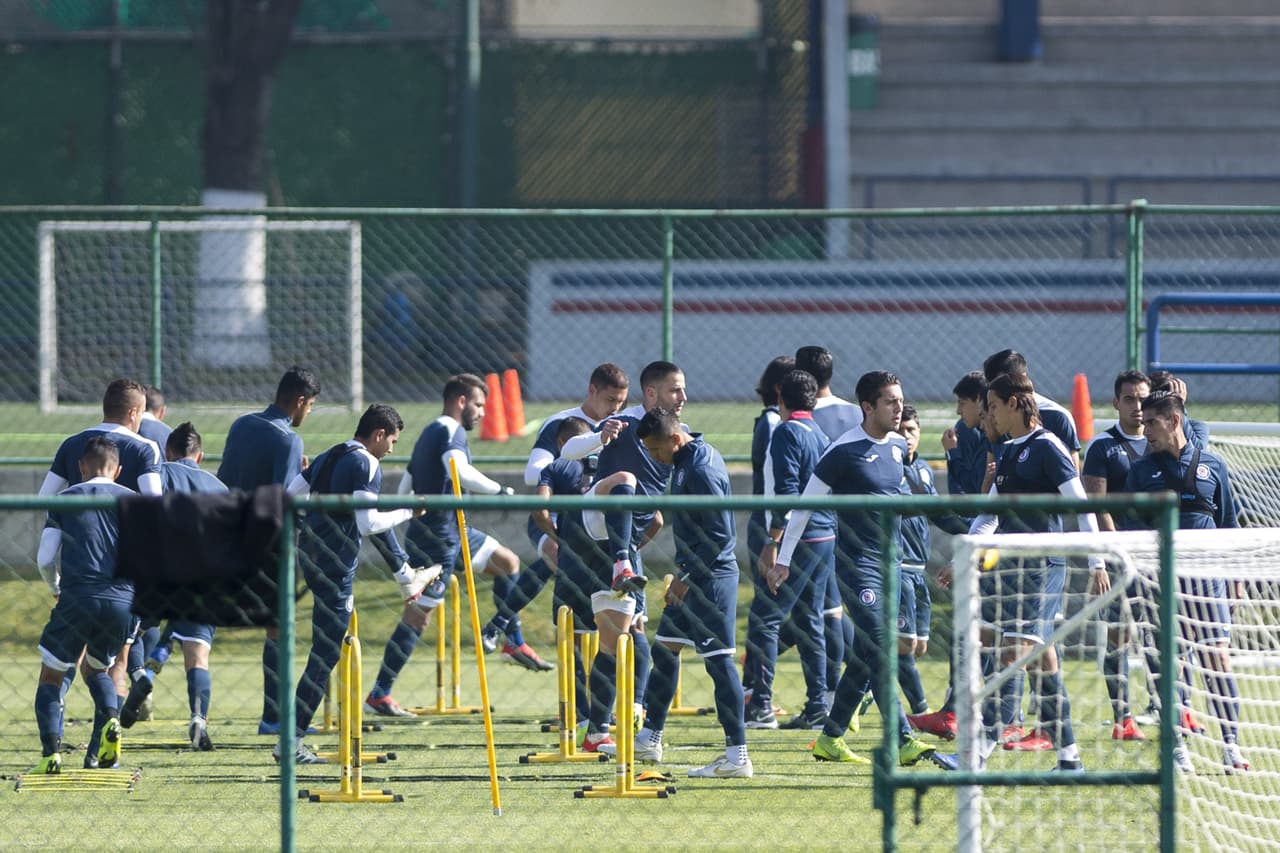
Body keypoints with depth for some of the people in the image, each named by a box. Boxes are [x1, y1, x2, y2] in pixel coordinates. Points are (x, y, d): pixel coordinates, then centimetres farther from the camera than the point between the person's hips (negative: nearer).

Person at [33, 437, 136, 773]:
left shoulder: (65, 500, 9)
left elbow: (44, 558, 6)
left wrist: (55, 587, 27)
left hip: (76, 598, -2)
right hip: (122, 601, 2)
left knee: (51, 677, 11)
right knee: (96, 669, 26)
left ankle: (51, 751, -9)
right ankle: (109, 720, -5)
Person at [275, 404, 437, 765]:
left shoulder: (328, 457, 11)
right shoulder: (367, 465, -15)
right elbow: (367, 525, -23)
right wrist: (407, 512, -10)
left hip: (309, 555, 9)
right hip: (335, 569, -9)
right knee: (326, 654, -5)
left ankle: (406, 578, 59)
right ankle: (290, 741, -8)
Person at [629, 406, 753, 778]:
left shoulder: (700, 470, -20)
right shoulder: (694, 456, 10)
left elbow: (721, 534, -22)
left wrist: (688, 578, -19)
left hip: (710, 578, -10)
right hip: (694, 575, 10)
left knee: (718, 660, -9)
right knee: (664, 648, 18)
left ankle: (737, 757, -8)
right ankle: (650, 740, 29)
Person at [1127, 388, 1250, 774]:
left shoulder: (1211, 466, 10)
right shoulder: (1141, 470, 10)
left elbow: (1229, 523, 14)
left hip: (1207, 574, 0)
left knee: (1218, 657, -6)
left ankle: (1231, 743, -2)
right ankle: (1177, 746, 4)